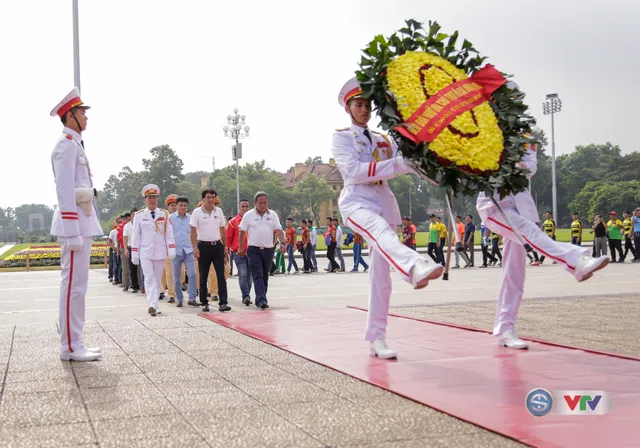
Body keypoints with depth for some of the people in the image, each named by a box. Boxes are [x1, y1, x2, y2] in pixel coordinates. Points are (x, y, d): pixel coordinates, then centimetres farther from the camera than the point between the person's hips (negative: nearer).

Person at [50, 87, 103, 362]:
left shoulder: (75, 144, 20)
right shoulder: (66, 144, -11)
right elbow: (64, 190, -18)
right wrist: (72, 232, -22)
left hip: (83, 222, 10)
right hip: (75, 223, -10)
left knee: (77, 285, 12)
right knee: (74, 285, -8)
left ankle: (74, 343, 17)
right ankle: (70, 347, -5)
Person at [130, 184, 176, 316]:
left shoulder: (165, 215, 7)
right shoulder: (139, 216, 4)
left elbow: (169, 233, 4)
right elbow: (135, 235, 5)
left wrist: (171, 250, -6)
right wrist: (134, 254, 1)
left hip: (160, 252, 2)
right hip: (145, 253, -2)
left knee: (157, 280, 7)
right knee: (149, 278, -12)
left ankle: (154, 305, 15)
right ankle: (152, 305, -22)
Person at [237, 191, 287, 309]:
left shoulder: (273, 215, 7)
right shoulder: (248, 215, 1)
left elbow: (278, 230, 1)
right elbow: (242, 232, 5)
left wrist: (282, 243, -14)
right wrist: (241, 248, 5)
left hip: (268, 250, 3)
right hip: (254, 250, -3)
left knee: (265, 277, 10)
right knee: (258, 276, -13)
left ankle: (260, 300, 21)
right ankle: (261, 300, -21)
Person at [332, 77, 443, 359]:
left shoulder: (384, 140, 24)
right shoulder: (341, 137, 7)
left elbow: (402, 164, 12)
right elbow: (353, 170, -11)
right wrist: (394, 165, -18)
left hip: (384, 203, 6)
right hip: (356, 201, -6)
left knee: (381, 273, 0)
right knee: (383, 233, -38)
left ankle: (376, 338, 5)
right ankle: (415, 269, -69)